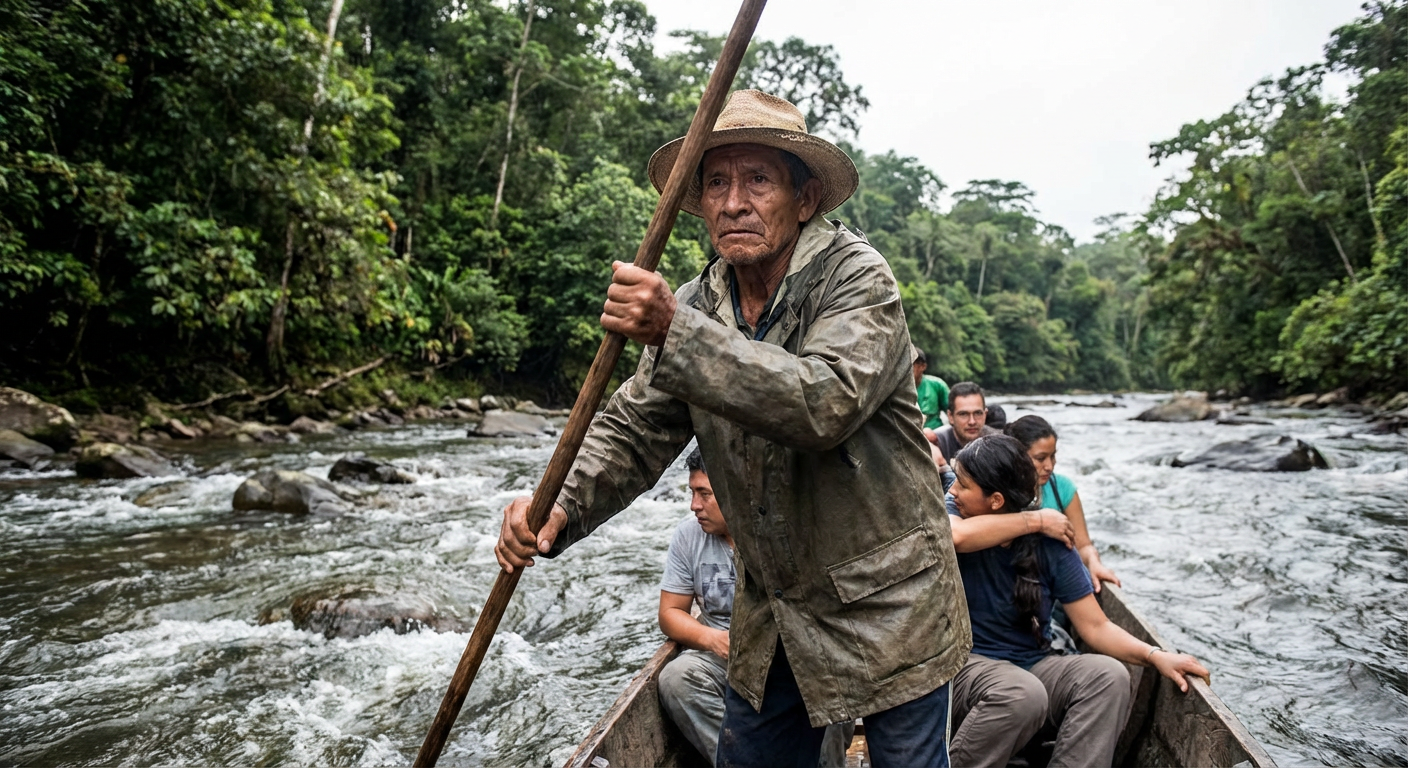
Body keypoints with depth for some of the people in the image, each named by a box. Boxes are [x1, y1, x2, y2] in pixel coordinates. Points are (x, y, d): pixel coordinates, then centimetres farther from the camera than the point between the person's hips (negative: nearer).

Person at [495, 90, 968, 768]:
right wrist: (560, 508, -18)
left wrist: (678, 333, -37)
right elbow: (634, 430, -1)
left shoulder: (856, 276, -16)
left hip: (885, 608, -4)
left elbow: (828, 402, -33)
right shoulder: (692, 306, -1)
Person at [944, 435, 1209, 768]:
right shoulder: (953, 511, -6)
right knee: (1024, 694, -33)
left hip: (1034, 664, 3)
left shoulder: (1050, 544, -5)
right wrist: (1032, 520, -23)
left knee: (1108, 675, -23)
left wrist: (1155, 655, -17)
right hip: (965, 663, -2)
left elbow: (1095, 626, -1)